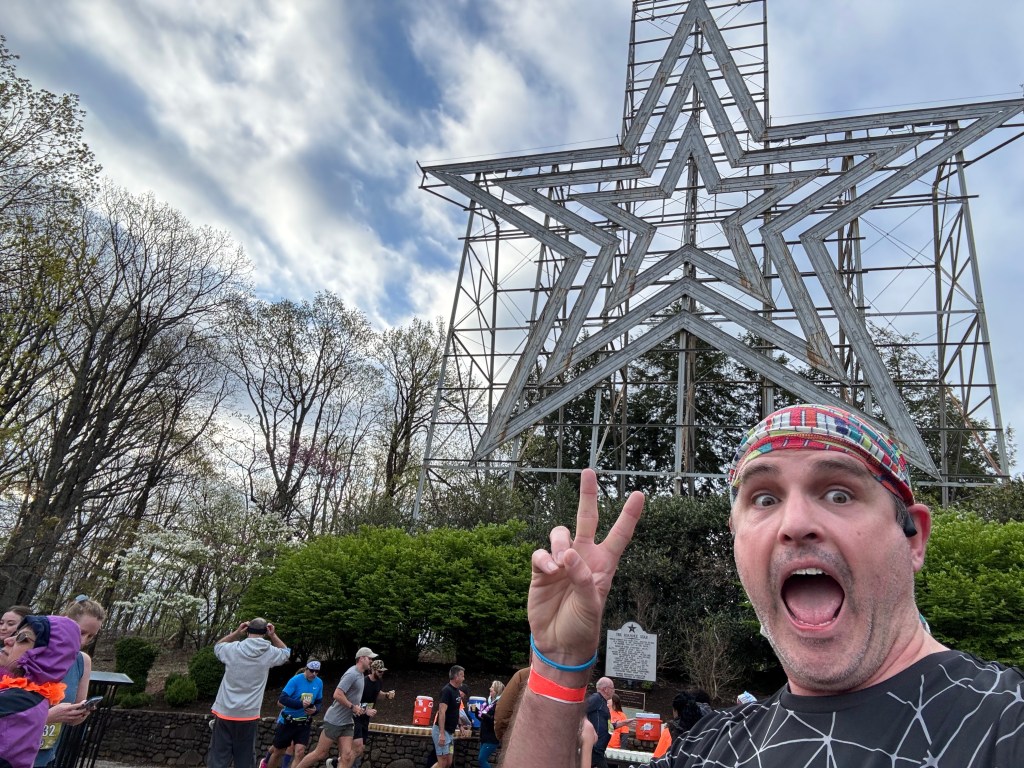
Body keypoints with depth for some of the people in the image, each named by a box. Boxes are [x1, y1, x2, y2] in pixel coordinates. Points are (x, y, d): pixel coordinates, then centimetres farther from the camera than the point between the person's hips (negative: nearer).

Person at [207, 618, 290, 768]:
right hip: (248, 716, 0)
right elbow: (286, 652, 18)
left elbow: (217, 646, 19)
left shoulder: (233, 649, -5)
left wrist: (236, 633, 10)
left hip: (224, 714, 0)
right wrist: (273, 635, 8)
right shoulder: (269, 653, -5)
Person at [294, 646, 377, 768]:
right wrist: (353, 707, -17)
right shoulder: (352, 673, -17)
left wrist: (359, 708, 11)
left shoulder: (360, 674, 13)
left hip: (347, 722, 8)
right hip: (335, 720, -8)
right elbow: (337, 695, -25)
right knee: (321, 753, 1)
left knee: (346, 757, -2)